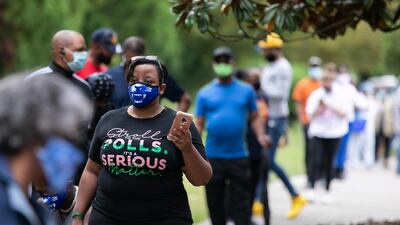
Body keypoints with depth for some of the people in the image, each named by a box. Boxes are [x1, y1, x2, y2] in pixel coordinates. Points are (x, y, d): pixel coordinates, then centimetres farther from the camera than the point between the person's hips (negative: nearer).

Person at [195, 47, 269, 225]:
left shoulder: (246, 91, 7)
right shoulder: (205, 93, 6)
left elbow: (254, 118, 10)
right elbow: (199, 124, 5)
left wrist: (260, 136, -8)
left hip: (239, 157, -1)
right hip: (213, 157, 1)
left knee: (240, 203, -2)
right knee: (215, 202, 8)